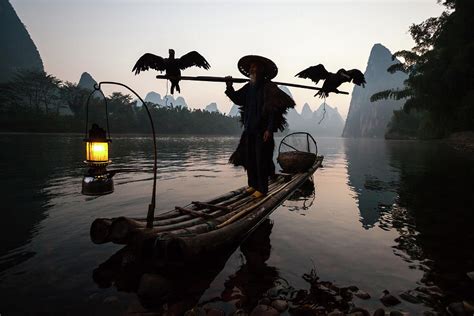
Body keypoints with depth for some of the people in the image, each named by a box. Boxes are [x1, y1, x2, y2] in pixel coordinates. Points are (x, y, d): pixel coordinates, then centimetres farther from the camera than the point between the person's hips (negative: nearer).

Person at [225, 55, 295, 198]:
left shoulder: (268, 87, -8)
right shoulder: (249, 87, 12)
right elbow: (237, 99, 16)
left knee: (261, 159, -3)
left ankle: (262, 188, 6)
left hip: (262, 130, -7)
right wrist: (229, 87, 0)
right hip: (249, 129, 7)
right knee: (249, 158, 9)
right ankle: (253, 184, 22)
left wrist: (269, 129, -18)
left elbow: (273, 109, -12)